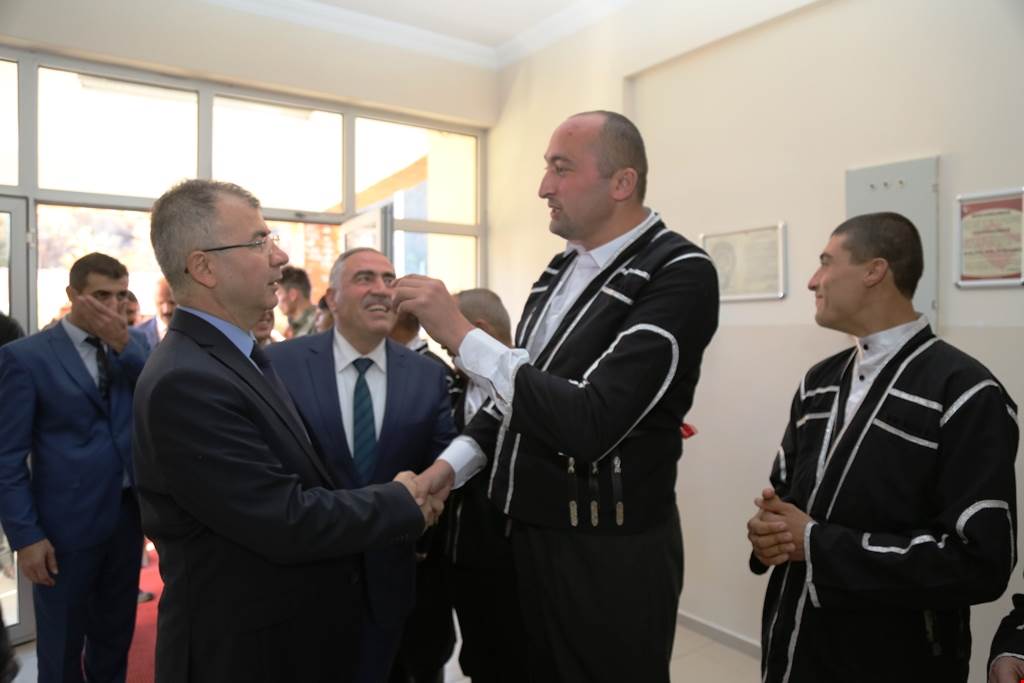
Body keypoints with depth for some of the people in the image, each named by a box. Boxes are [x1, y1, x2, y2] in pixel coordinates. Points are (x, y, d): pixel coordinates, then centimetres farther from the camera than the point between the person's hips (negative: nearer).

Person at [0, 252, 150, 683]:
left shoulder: (135, 344, 4)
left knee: (116, 634, 21)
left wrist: (124, 345, -20)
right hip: (67, 522, -4)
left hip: (128, 512, 4)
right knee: (62, 646, 14)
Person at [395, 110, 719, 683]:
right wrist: (452, 463, 1)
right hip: (531, 533, 7)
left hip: (610, 554, -7)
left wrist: (460, 334, -26)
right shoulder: (565, 267, 6)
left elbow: (591, 422, -28)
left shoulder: (680, 272, -19)